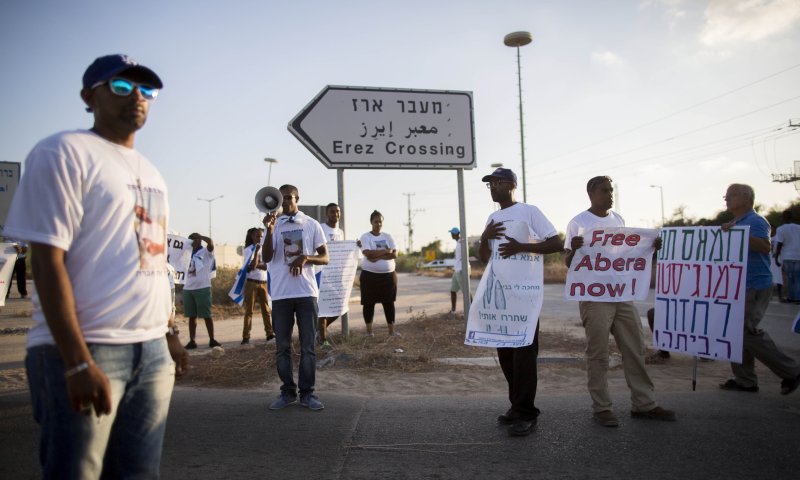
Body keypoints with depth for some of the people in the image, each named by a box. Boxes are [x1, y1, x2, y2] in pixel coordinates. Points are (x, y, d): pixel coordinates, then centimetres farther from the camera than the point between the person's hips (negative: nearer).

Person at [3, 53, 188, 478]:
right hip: (84, 349, -7)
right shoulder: (64, 152, -6)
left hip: (152, 349, 7)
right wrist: (78, 361, -19)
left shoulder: (149, 170, 17)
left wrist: (169, 332, 15)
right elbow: (48, 260, -13)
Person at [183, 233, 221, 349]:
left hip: (202, 288, -6)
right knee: (192, 316, 7)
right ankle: (192, 341, 10)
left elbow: (210, 242, -21)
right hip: (188, 289, 6)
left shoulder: (206, 252, -2)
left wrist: (197, 235, -8)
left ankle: (212, 340, 6)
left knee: (207, 315, 0)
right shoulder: (190, 254, 16)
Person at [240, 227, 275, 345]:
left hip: (264, 283, 3)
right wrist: (256, 251, -19)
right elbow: (252, 266, -17)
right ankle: (246, 336, 0)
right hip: (251, 282, -3)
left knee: (266, 309, 2)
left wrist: (256, 265, -14)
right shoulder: (248, 250, -2)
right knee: (249, 310, -1)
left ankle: (270, 333, 5)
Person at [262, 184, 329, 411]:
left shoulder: (312, 225, 5)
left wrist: (305, 258, -14)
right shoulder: (274, 225, 6)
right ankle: (287, 392, 16)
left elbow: (325, 258, 5)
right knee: (282, 347, 6)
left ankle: (307, 393, 11)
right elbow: (266, 258, -5)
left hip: (306, 292, -1)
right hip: (280, 294, 1)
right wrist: (269, 231, -18)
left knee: (308, 346, 3)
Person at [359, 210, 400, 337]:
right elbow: (368, 254, -20)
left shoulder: (388, 236, 7)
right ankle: (369, 330, 15)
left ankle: (392, 330, 12)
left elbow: (395, 254, -5)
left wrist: (377, 256, -15)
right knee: (369, 303, 4)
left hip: (388, 275, 3)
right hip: (370, 275, -3)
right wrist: (386, 251, -13)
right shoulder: (365, 237, -4)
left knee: (389, 302, 6)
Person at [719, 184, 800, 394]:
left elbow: (765, 247, -28)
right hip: (738, 287, 10)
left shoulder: (756, 221, -11)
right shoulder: (736, 223, 17)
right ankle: (744, 380, 15)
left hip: (754, 287, -10)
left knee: (748, 332, -11)